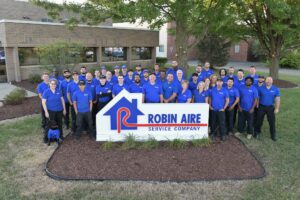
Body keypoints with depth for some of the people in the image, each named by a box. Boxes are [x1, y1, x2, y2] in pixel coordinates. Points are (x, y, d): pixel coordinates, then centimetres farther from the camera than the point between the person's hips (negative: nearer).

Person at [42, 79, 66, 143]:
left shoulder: (58, 91, 2)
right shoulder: (46, 92, -8)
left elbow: (62, 100, 8)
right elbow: (43, 102, -10)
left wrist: (64, 109, 7)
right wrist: (46, 112, -14)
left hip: (59, 110, 4)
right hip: (51, 111, -4)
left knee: (59, 123, 15)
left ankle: (60, 135, 32)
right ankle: (46, 137, 13)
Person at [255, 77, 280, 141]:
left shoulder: (276, 89, -3)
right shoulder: (261, 88, -4)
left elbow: (277, 99, -3)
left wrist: (277, 108, -8)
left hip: (270, 107, 0)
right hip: (261, 107, 0)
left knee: (272, 121, 4)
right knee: (259, 120, 10)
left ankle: (273, 135, 19)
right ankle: (257, 132, 30)